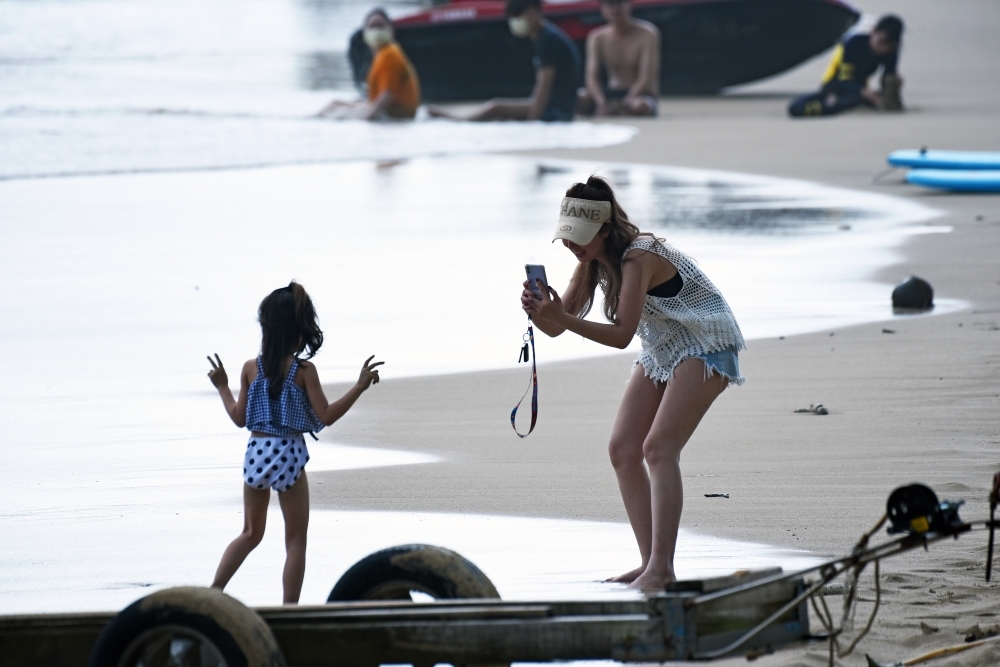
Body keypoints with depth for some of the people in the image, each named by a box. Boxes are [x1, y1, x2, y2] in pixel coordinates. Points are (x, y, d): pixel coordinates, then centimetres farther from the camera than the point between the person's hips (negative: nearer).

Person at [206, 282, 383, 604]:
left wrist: (222, 387, 22)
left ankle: (212, 592, 13)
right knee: (295, 541, 5)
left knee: (251, 533, 20)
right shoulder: (304, 370, -9)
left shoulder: (251, 368, 0)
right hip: (289, 455, -4)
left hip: (256, 453, 4)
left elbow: (239, 417, 7)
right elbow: (326, 416, -8)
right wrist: (359, 387, -6)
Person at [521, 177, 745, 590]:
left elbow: (621, 334, -34)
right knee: (622, 450, -1)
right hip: (662, 351, 9)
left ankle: (662, 567, -26)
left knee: (658, 448, -22)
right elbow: (556, 326, -3)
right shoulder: (593, 262, -1)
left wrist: (564, 318, -42)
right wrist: (539, 312, -25)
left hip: (705, 347, -9)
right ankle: (651, 564, 0)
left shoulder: (637, 258, -28)